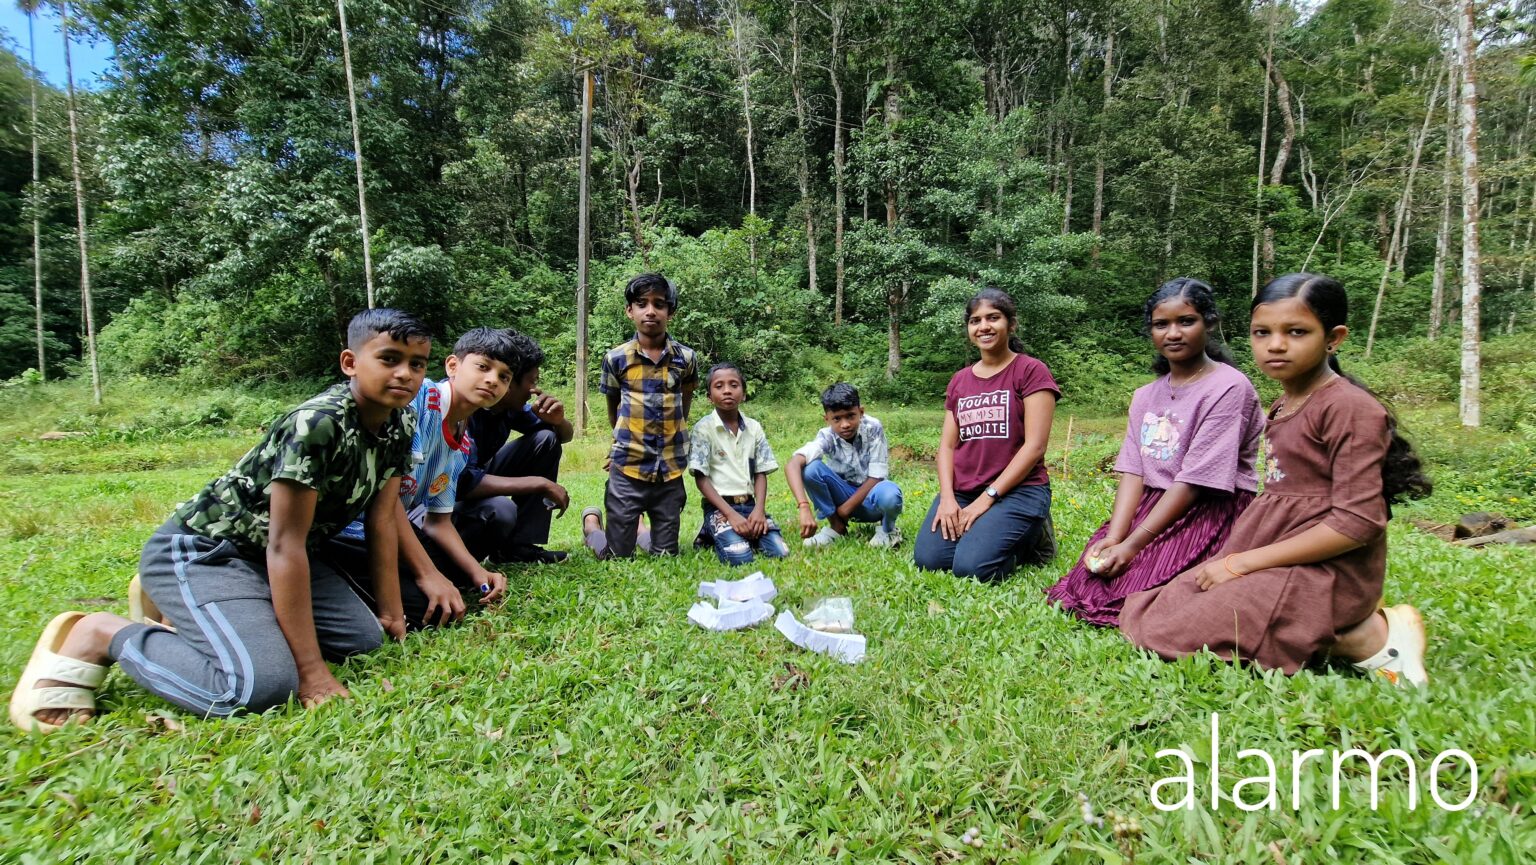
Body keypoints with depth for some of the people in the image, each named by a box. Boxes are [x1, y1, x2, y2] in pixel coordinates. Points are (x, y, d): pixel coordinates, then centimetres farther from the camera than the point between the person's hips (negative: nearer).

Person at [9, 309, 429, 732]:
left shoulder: (399, 426, -5)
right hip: (199, 551, -9)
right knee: (261, 685, -28)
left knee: (365, 639, 1)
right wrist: (310, 669, -26)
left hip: (266, 557, 9)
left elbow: (381, 522, 2)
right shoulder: (318, 424, -28)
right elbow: (286, 544, -27)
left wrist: (392, 614, 3)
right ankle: (100, 634, -2)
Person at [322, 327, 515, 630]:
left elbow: (438, 520, 12)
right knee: (430, 609, -20)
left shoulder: (463, 446, 8)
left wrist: (477, 571, -6)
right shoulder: (414, 398, -17)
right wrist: (427, 573, -21)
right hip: (341, 529, -9)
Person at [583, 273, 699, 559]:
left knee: (666, 555, 10)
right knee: (616, 557, 6)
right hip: (628, 469, -2)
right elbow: (613, 409, 10)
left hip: (670, 470, 2)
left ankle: (636, 526, 40)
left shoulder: (686, 358, -2)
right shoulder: (616, 358, -4)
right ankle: (591, 522, 36)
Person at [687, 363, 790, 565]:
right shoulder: (703, 429, -5)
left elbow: (761, 473, 8)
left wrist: (759, 509, -10)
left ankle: (744, 532, 13)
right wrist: (730, 514, -17)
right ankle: (711, 534, 6)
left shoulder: (754, 428, 7)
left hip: (749, 504, 4)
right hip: (719, 506, -4)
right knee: (739, 557, -26)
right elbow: (701, 478, -8)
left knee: (779, 552, -14)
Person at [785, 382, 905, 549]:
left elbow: (876, 476, -19)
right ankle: (836, 527, -5)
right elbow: (792, 465, -35)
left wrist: (845, 509, -20)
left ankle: (887, 529, -2)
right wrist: (804, 507, -49)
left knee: (890, 494, -39)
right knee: (811, 468, -26)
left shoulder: (873, 428, -21)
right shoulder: (827, 436, -19)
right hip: (844, 494, 2)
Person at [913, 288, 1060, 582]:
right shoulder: (959, 381, 13)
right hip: (961, 491, 5)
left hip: (1017, 490, -4)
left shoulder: (1031, 371, -4)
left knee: (972, 567, -23)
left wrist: (987, 498, -15)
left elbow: (1035, 446, -11)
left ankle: (1030, 536, 6)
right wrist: (947, 497, -9)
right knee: (928, 560, -16)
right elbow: (947, 445, 8)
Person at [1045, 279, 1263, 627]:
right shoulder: (1145, 396, 11)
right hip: (1151, 505, 6)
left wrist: (1133, 544, -20)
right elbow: (1133, 470, 0)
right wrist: (1114, 536, -16)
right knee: (1088, 580, -12)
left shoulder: (1228, 387, -12)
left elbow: (1194, 480, -17)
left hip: (1214, 510, -5)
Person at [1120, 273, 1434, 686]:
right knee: (1138, 614, 5)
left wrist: (1243, 562, -18)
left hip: (1321, 570, -9)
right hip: (1275, 556, 9)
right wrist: (1231, 557, 3)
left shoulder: (1349, 407, -15)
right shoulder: (1283, 405, 12)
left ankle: (1367, 637, -6)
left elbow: (1358, 522, -20)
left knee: (1168, 634, -18)